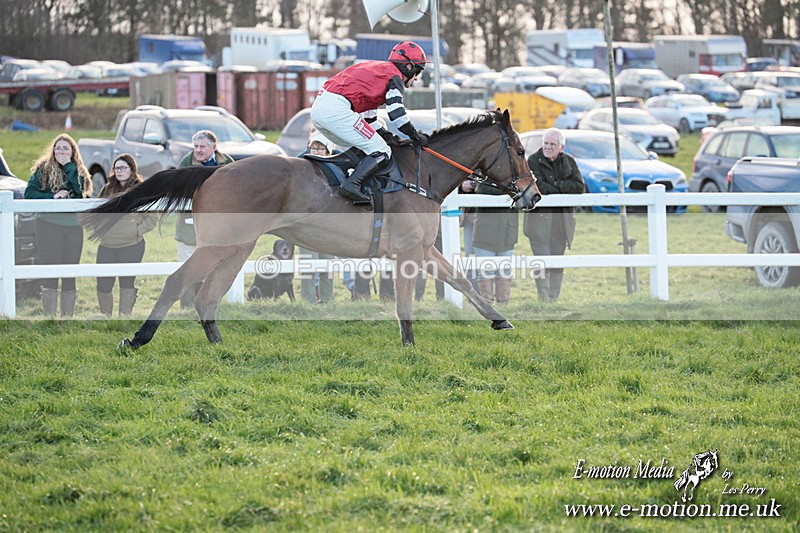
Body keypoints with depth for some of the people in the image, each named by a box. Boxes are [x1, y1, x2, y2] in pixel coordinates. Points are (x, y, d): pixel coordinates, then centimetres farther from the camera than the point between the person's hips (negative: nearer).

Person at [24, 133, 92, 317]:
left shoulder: (79, 172, 11)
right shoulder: (43, 169, 3)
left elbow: (82, 192, -8)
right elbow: (29, 194, -3)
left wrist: (68, 167, -8)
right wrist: (53, 197, -14)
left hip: (73, 226, 4)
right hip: (49, 226, -3)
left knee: (70, 274, 6)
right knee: (51, 273, -6)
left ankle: (68, 317, 12)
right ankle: (49, 317, -4)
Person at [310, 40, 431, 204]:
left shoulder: (378, 69, 31)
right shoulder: (394, 77, 3)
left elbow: (370, 118, 34)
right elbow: (397, 115, -7)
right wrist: (416, 137, 7)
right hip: (336, 110, -10)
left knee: (359, 149, 26)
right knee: (382, 153, -7)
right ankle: (351, 184, -23)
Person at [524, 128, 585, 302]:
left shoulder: (568, 161, 10)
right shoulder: (533, 161, -4)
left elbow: (580, 187, -1)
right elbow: (538, 187, -17)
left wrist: (556, 185, -14)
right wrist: (564, 189, -10)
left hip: (562, 221, 4)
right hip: (539, 221, -4)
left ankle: (554, 299, 11)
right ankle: (544, 299, -7)